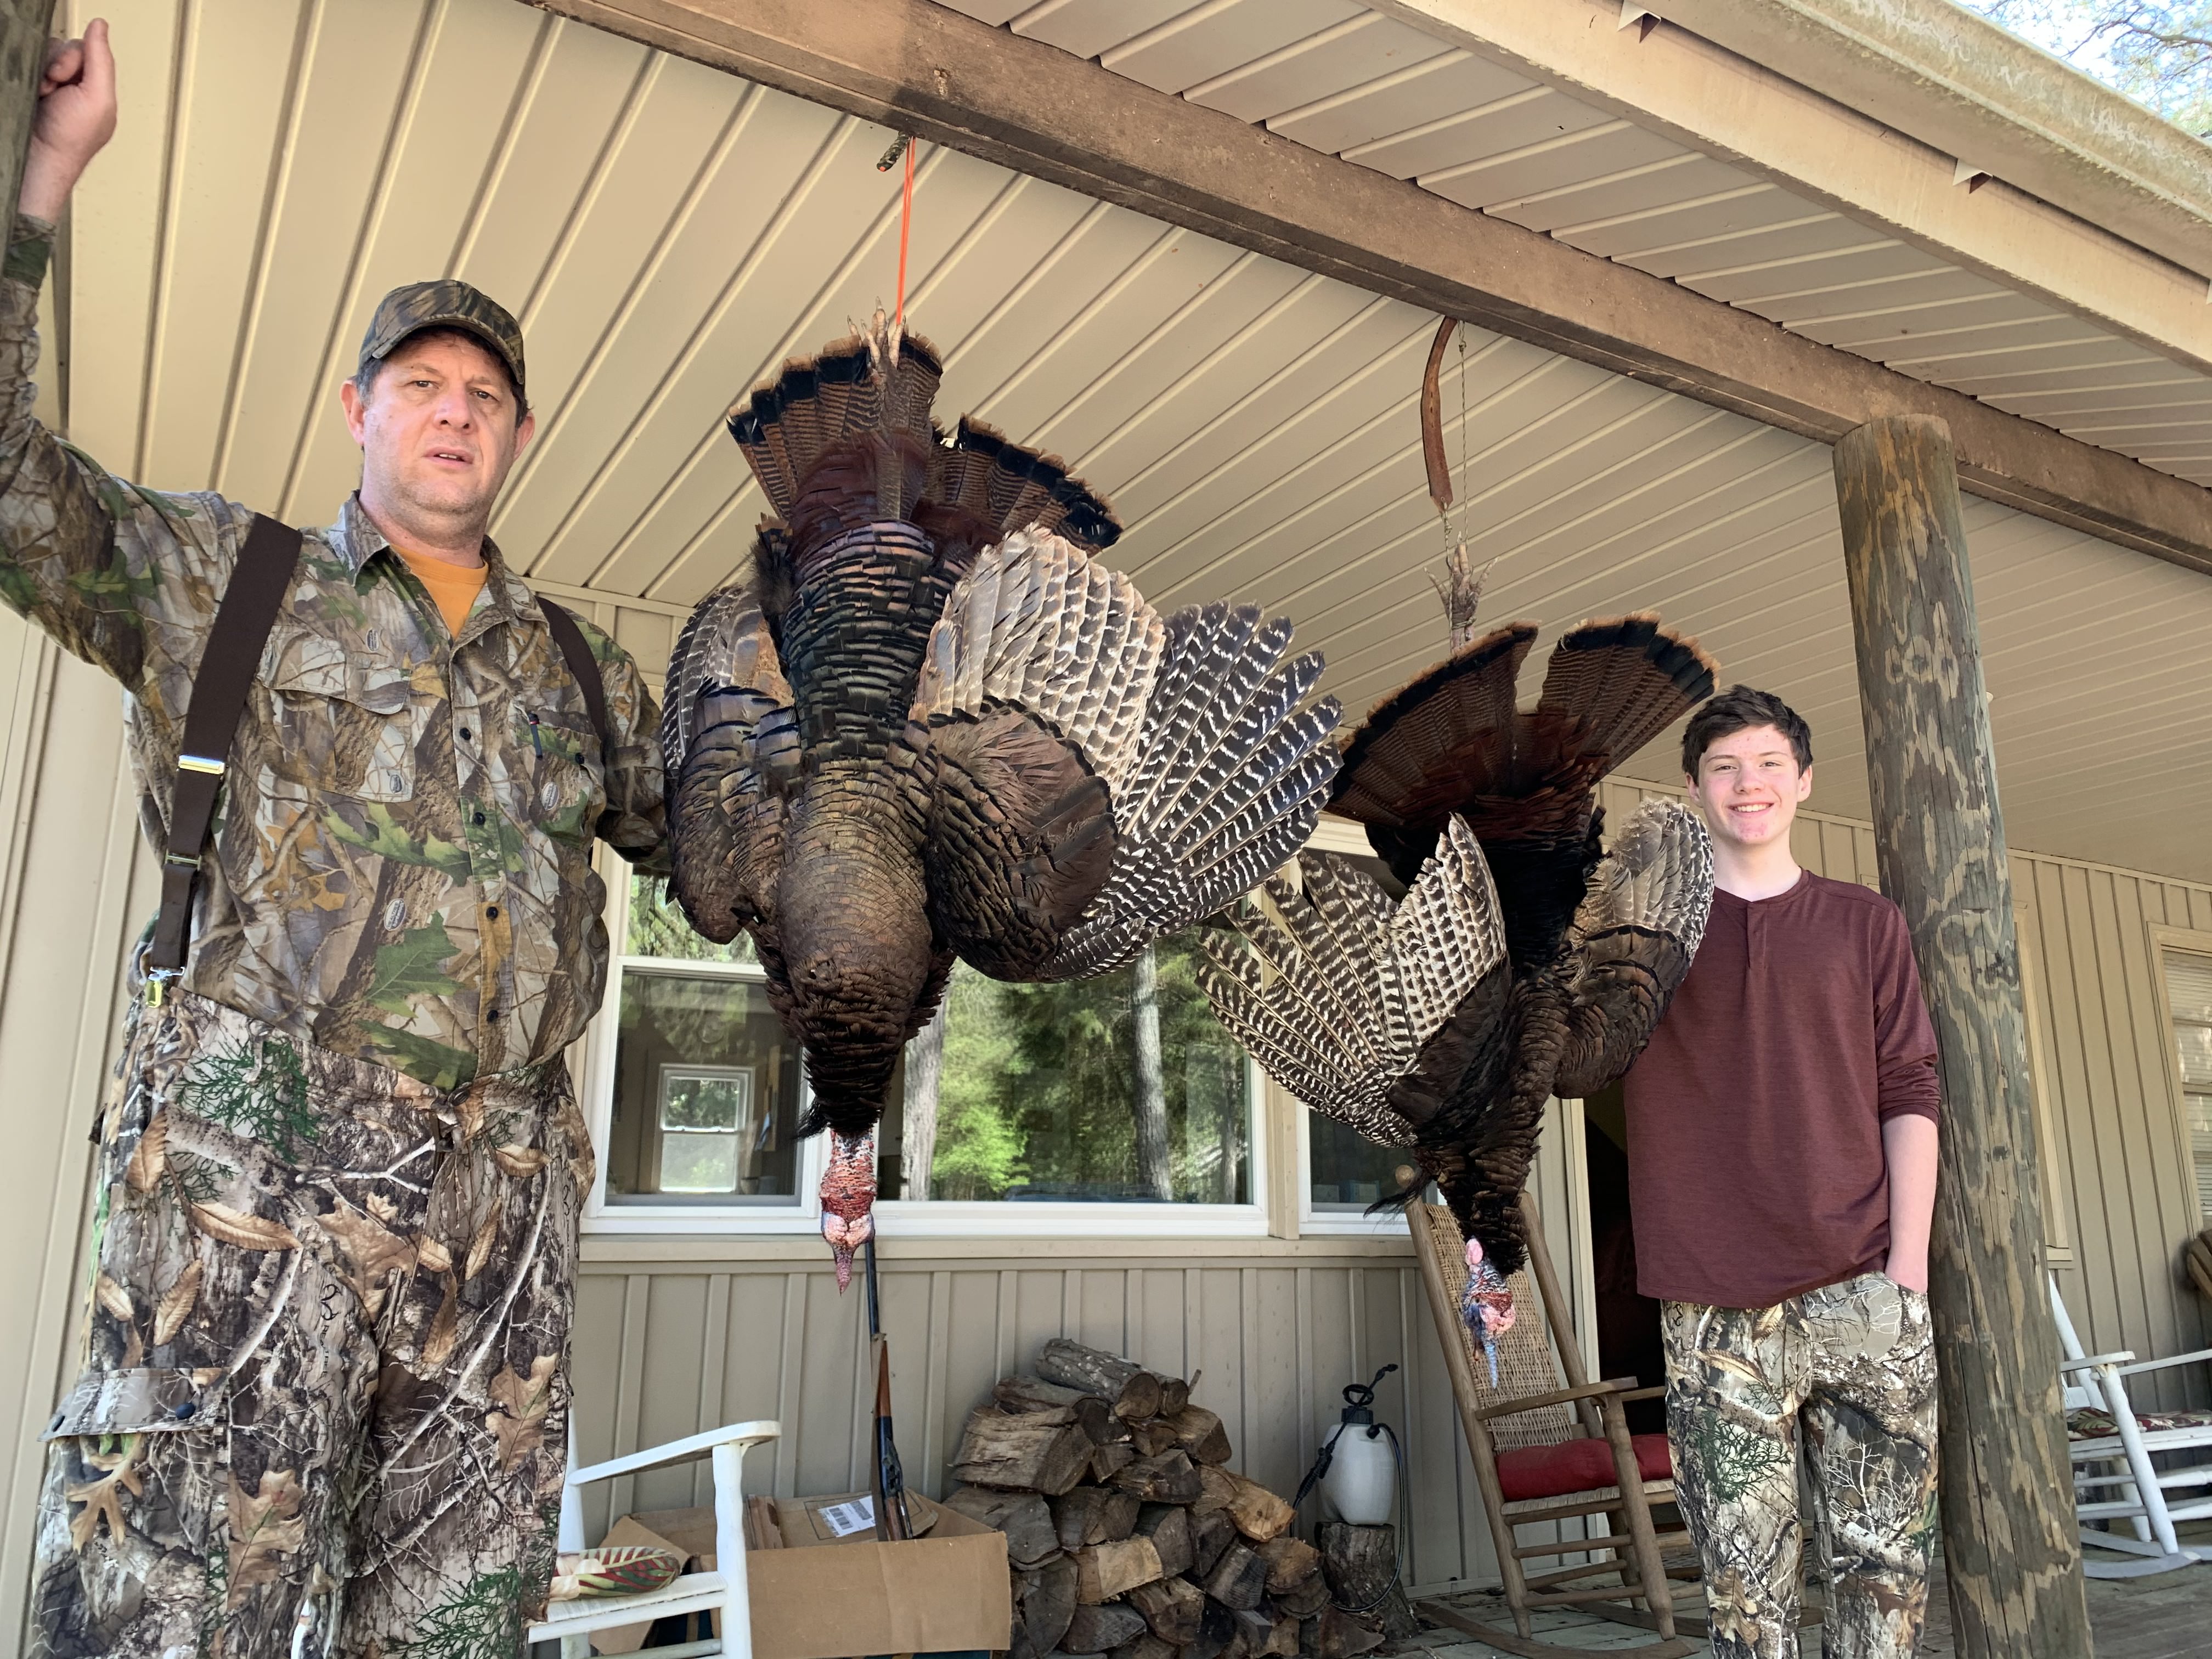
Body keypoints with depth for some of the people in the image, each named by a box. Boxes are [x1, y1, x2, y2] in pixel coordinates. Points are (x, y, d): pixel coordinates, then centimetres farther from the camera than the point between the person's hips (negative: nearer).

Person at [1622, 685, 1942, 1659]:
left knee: (1886, 1563, 7)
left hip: (1865, 1295, 1)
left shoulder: (1864, 923, 12)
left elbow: (1909, 1098, 7)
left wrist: (1907, 1270, -1)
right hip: (1716, 1311, -1)